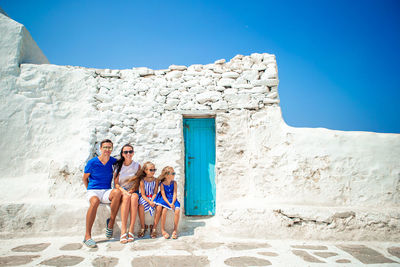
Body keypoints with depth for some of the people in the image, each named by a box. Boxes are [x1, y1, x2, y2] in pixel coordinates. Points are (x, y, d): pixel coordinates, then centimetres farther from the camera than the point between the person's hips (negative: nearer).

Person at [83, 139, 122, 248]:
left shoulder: (113, 161, 4)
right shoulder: (92, 162, -2)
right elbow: (85, 178, 12)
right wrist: (89, 190, 9)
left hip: (106, 192, 2)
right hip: (93, 191, -2)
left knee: (117, 192, -34)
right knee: (95, 201, -39)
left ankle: (111, 222, -16)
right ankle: (87, 236, -31)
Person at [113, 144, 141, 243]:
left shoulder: (137, 166, 5)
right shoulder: (119, 166, 4)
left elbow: (137, 183, 3)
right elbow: (116, 184, 1)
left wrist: (131, 191, -15)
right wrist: (124, 191, -17)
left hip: (133, 191, 0)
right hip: (121, 191, 0)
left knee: (134, 197, -35)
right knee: (126, 197, -35)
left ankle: (131, 231, -36)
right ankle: (123, 231, -39)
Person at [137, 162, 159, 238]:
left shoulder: (156, 180, 1)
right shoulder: (142, 181, -3)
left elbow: (155, 193, -2)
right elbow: (143, 194, -7)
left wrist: (152, 201, -20)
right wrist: (149, 202, -22)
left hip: (153, 198, 1)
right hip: (144, 198, -1)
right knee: (141, 206, -32)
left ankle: (153, 226, -8)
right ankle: (143, 227, -15)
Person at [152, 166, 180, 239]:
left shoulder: (174, 183, 0)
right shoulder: (162, 184, -5)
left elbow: (175, 194, -5)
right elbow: (163, 195, -11)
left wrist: (172, 203, -20)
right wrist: (169, 204, -23)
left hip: (173, 200, 2)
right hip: (164, 200, -2)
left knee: (177, 210, -25)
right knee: (164, 210, -30)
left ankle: (175, 230, -10)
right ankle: (163, 230, -11)